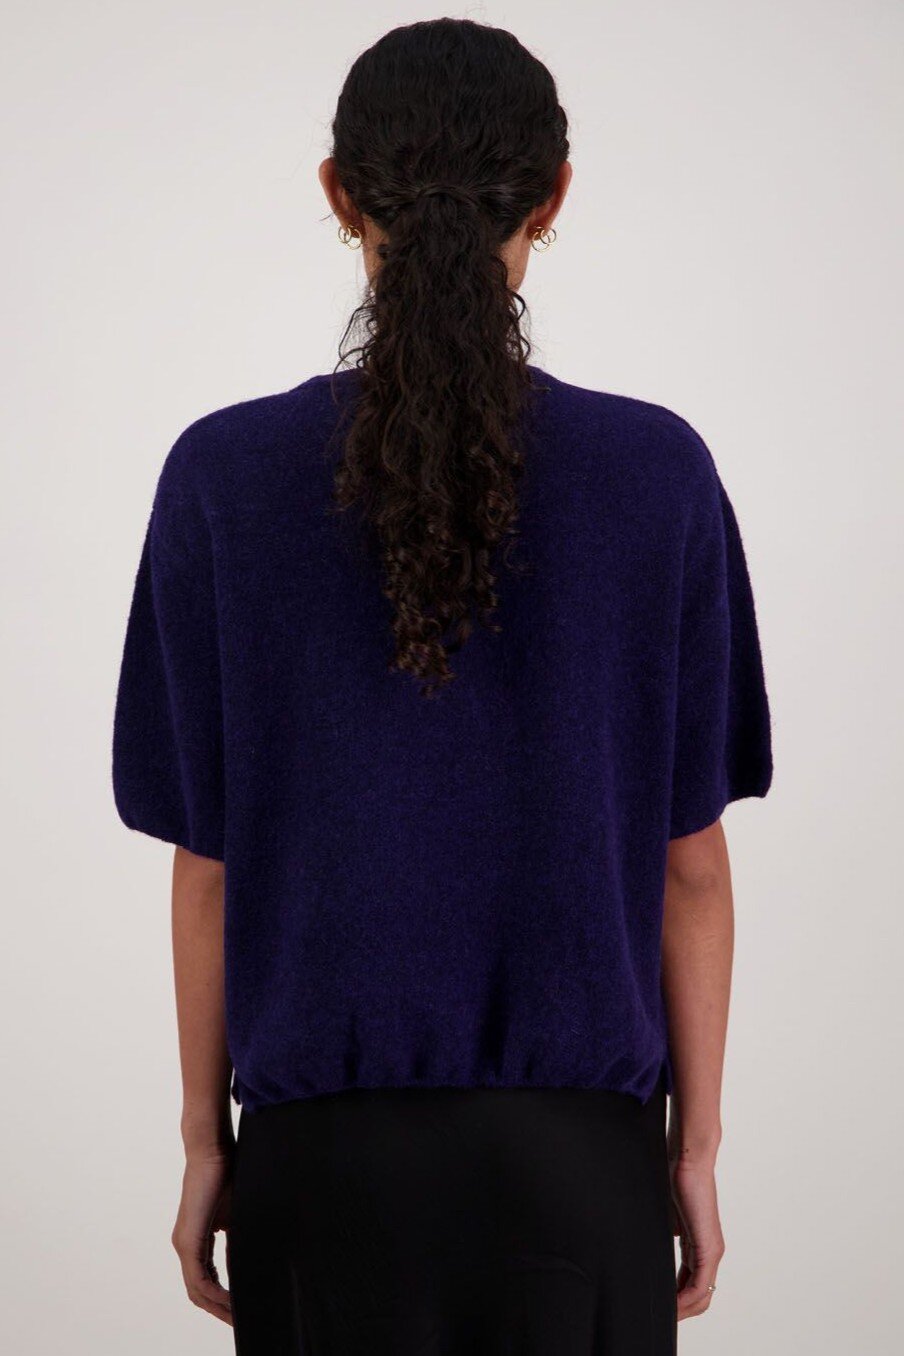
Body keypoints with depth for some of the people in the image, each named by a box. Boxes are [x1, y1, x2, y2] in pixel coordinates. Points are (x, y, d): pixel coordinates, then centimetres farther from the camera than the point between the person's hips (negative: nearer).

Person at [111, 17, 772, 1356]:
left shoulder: (225, 480, -8)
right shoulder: (658, 476, -8)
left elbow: (209, 861, -3)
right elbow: (691, 863, -3)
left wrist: (205, 1137, 7)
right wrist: (696, 1145, 6)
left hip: (328, 1144, 0)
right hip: (576, 1143, 0)